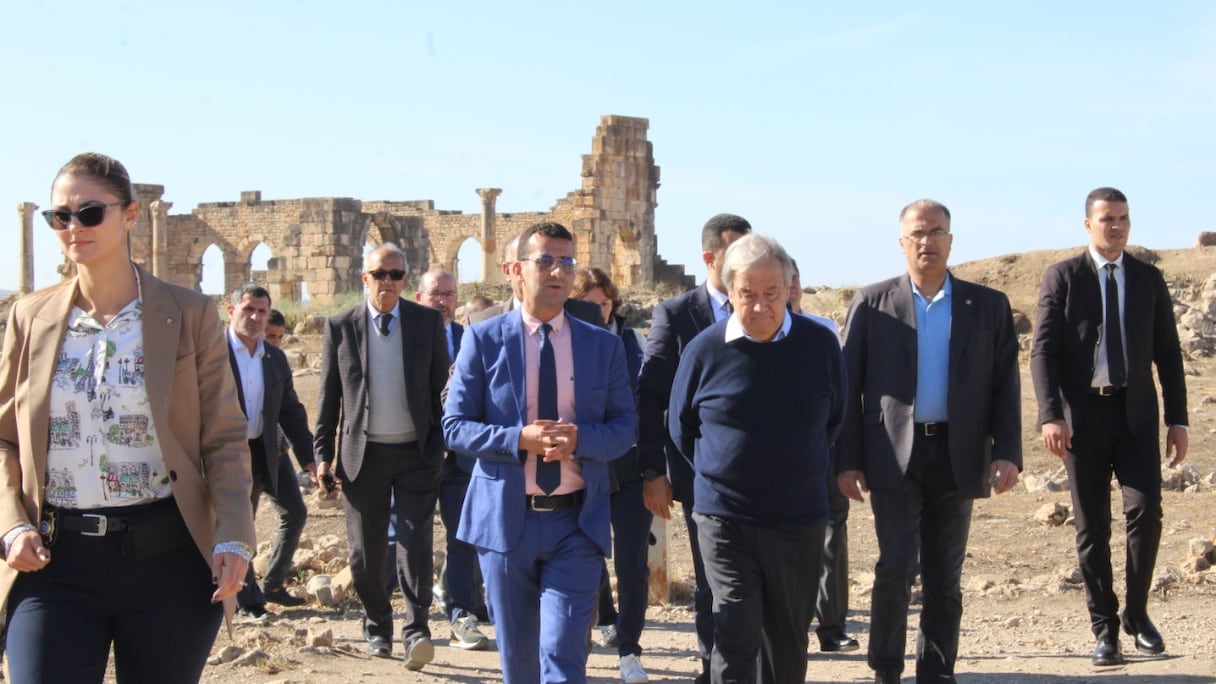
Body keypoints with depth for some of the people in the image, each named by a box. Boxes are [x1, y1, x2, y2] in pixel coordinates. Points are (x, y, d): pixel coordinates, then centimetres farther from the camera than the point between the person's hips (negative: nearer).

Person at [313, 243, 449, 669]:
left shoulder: (428, 322, 2)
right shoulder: (340, 327, 3)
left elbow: (442, 386, 4)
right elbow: (329, 394, 6)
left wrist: (444, 445, 1)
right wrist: (324, 453, 3)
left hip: (417, 452, -1)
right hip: (362, 453, 1)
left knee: (415, 539, -12)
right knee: (366, 550, 7)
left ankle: (415, 631, -13)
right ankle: (377, 626, 24)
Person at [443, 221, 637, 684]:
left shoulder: (604, 345, 4)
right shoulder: (484, 340, 0)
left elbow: (625, 426, 4)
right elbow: (455, 426, -3)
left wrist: (580, 438, -17)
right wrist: (520, 438, -19)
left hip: (576, 522, 0)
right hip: (505, 518, 0)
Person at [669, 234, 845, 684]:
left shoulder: (821, 344, -3)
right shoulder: (705, 350, -6)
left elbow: (835, 418, 12)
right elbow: (680, 426, 8)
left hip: (799, 520, 2)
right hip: (725, 518, -2)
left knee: (787, 644, 14)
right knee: (735, 639, -6)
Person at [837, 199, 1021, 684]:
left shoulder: (988, 306, 7)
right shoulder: (872, 303, 3)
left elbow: (1005, 386, 6)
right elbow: (848, 386, 2)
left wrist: (1007, 452, -6)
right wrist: (846, 461, -3)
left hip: (957, 459, 2)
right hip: (893, 457, -2)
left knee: (945, 578, 7)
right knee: (896, 566, -9)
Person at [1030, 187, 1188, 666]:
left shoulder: (1149, 279, 9)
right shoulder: (1062, 277, 1)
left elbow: (1167, 353, 11)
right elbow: (1043, 351, -6)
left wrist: (1178, 419, 5)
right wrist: (1050, 414, -17)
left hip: (1136, 414, 2)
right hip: (1083, 415, -1)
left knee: (1145, 512, -11)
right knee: (1091, 526, 3)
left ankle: (1136, 613, 10)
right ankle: (1105, 629, 14)